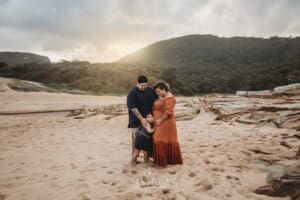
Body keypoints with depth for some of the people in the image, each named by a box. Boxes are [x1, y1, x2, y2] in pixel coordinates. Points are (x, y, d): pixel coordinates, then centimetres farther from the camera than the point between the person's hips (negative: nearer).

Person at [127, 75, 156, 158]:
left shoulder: (150, 91, 6)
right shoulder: (132, 93, -11)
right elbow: (133, 108, -17)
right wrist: (141, 119, -21)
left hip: (148, 119, 5)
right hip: (136, 120, -5)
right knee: (136, 139, 1)